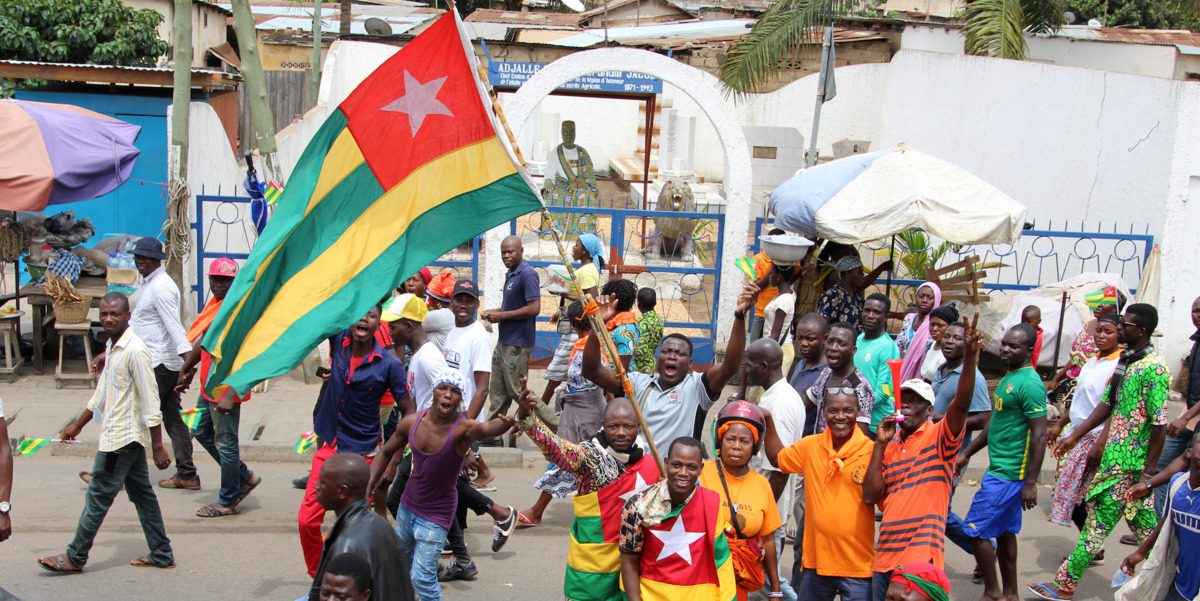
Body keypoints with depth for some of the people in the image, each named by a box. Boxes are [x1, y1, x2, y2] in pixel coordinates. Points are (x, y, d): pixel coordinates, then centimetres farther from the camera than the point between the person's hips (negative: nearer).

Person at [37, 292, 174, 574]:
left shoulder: (135, 351, -20)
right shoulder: (113, 347, 10)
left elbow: (150, 402, -20)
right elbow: (102, 392, 21)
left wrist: (157, 447, -20)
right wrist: (78, 424, 26)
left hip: (123, 437, -9)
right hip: (124, 435, 9)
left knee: (99, 495, 3)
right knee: (141, 494, 13)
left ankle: (75, 557, 16)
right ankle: (161, 554, 19)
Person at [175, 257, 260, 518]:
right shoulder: (213, 305, 9)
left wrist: (229, 395, -29)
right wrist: (186, 369, 29)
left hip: (226, 390, -10)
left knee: (225, 443, 1)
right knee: (202, 431, 20)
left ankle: (228, 501, 16)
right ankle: (245, 477, 30)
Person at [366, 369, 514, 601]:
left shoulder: (463, 428, -27)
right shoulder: (412, 422, -12)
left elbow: (487, 428, -51)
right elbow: (386, 453, 6)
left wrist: (506, 423, -73)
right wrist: (368, 487, 0)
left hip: (436, 514, -5)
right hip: (407, 505, 6)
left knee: (422, 577, -9)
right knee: (401, 562, 26)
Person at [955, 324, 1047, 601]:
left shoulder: (1029, 384, -18)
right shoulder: (1009, 377, 11)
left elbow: (1040, 435, -20)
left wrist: (1030, 482, -21)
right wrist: (968, 453, 22)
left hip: (1008, 474, -9)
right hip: (1000, 469, 9)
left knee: (976, 530, -4)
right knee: (1004, 531, 16)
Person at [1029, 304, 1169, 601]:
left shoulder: (1153, 368, -17)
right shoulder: (1125, 360, 10)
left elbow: (1160, 424, -18)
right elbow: (1108, 405, 17)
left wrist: (1148, 472, -17)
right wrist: (1075, 436, 16)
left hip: (1129, 463, -8)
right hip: (1114, 456, 8)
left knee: (1098, 521, -3)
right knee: (1143, 523, 16)